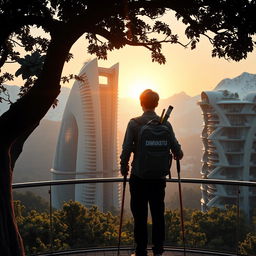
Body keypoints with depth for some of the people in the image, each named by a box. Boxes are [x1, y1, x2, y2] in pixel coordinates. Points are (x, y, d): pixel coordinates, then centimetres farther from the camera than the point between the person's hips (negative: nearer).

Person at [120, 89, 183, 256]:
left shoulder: (134, 123, -7)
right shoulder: (165, 124, -1)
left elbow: (126, 150, -10)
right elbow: (177, 151, -2)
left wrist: (124, 169, 5)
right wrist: (178, 155, 21)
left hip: (139, 176, -2)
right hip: (159, 177, 2)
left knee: (140, 216, 7)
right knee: (158, 214, 13)